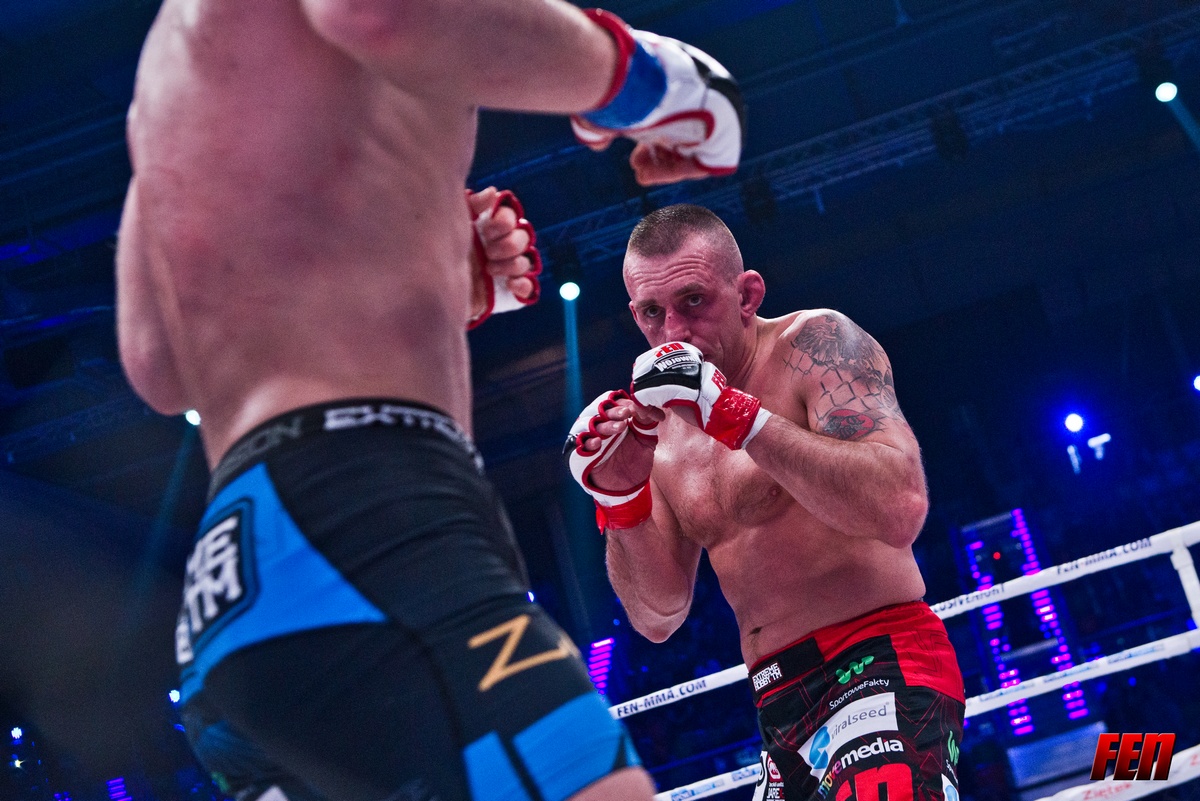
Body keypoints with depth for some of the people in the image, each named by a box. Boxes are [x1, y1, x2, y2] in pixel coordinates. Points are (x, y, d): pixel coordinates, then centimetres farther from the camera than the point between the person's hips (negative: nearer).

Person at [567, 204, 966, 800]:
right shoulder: (663, 431, 14)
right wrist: (622, 499, -3)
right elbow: (658, 618, 13)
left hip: (882, 663, -7)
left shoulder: (814, 343, -3)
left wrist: (735, 415, -22)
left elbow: (900, 510, -20)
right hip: (783, 705, 7)